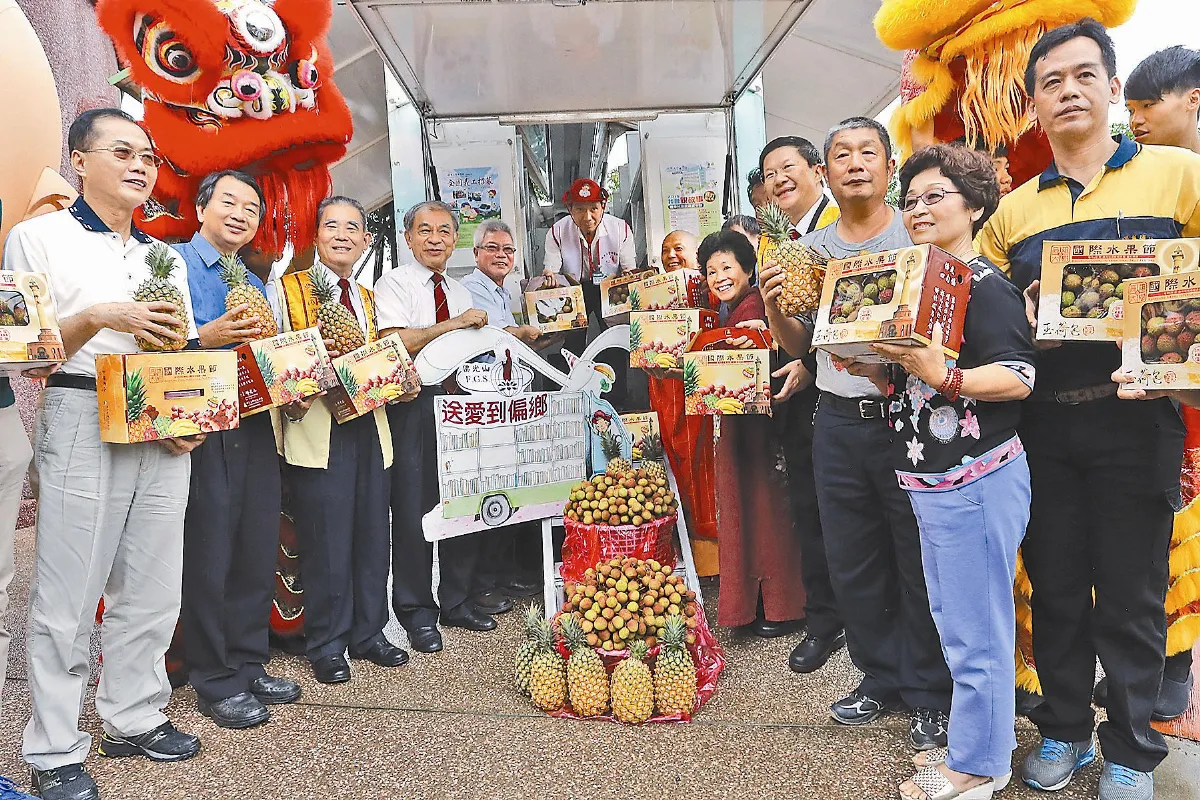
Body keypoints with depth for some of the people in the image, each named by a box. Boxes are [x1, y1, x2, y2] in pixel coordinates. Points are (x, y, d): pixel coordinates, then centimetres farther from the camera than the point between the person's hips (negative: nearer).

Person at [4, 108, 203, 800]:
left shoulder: (167, 258, 19)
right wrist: (96, 317, -18)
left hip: (166, 432, 5)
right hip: (81, 423, -5)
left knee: (152, 588, 9)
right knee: (68, 596, -1)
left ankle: (134, 718, 24)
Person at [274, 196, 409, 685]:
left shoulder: (368, 300, 20)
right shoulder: (285, 290, 3)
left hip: (370, 424, 6)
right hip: (316, 428, -5)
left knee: (372, 534, 9)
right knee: (325, 538, -3)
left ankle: (368, 634, 24)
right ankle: (326, 645, 13)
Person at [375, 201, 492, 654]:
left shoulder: (460, 292, 19)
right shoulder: (394, 283, -1)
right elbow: (395, 343, -17)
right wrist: (454, 324, -17)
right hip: (412, 402, -6)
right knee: (414, 506, -2)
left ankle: (458, 601, 23)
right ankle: (417, 612, 12)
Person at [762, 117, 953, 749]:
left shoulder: (919, 236, -2)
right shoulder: (809, 249, 12)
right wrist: (773, 305, -4)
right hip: (838, 420, 5)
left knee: (920, 560, 4)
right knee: (850, 561, 13)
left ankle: (929, 692, 21)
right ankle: (880, 675, 31)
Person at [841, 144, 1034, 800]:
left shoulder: (985, 284, -12)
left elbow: (1019, 378, -18)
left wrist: (942, 376, -30)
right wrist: (873, 370, 6)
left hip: (977, 481, -9)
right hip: (930, 482, 9)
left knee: (973, 626, 2)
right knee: (952, 620, 18)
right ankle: (978, 740, 34)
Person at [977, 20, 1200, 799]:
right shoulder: (1013, 210, 10)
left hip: (1136, 418, -3)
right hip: (1042, 422, 3)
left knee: (1130, 595, 6)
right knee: (1055, 587, 13)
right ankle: (1065, 729, 31)